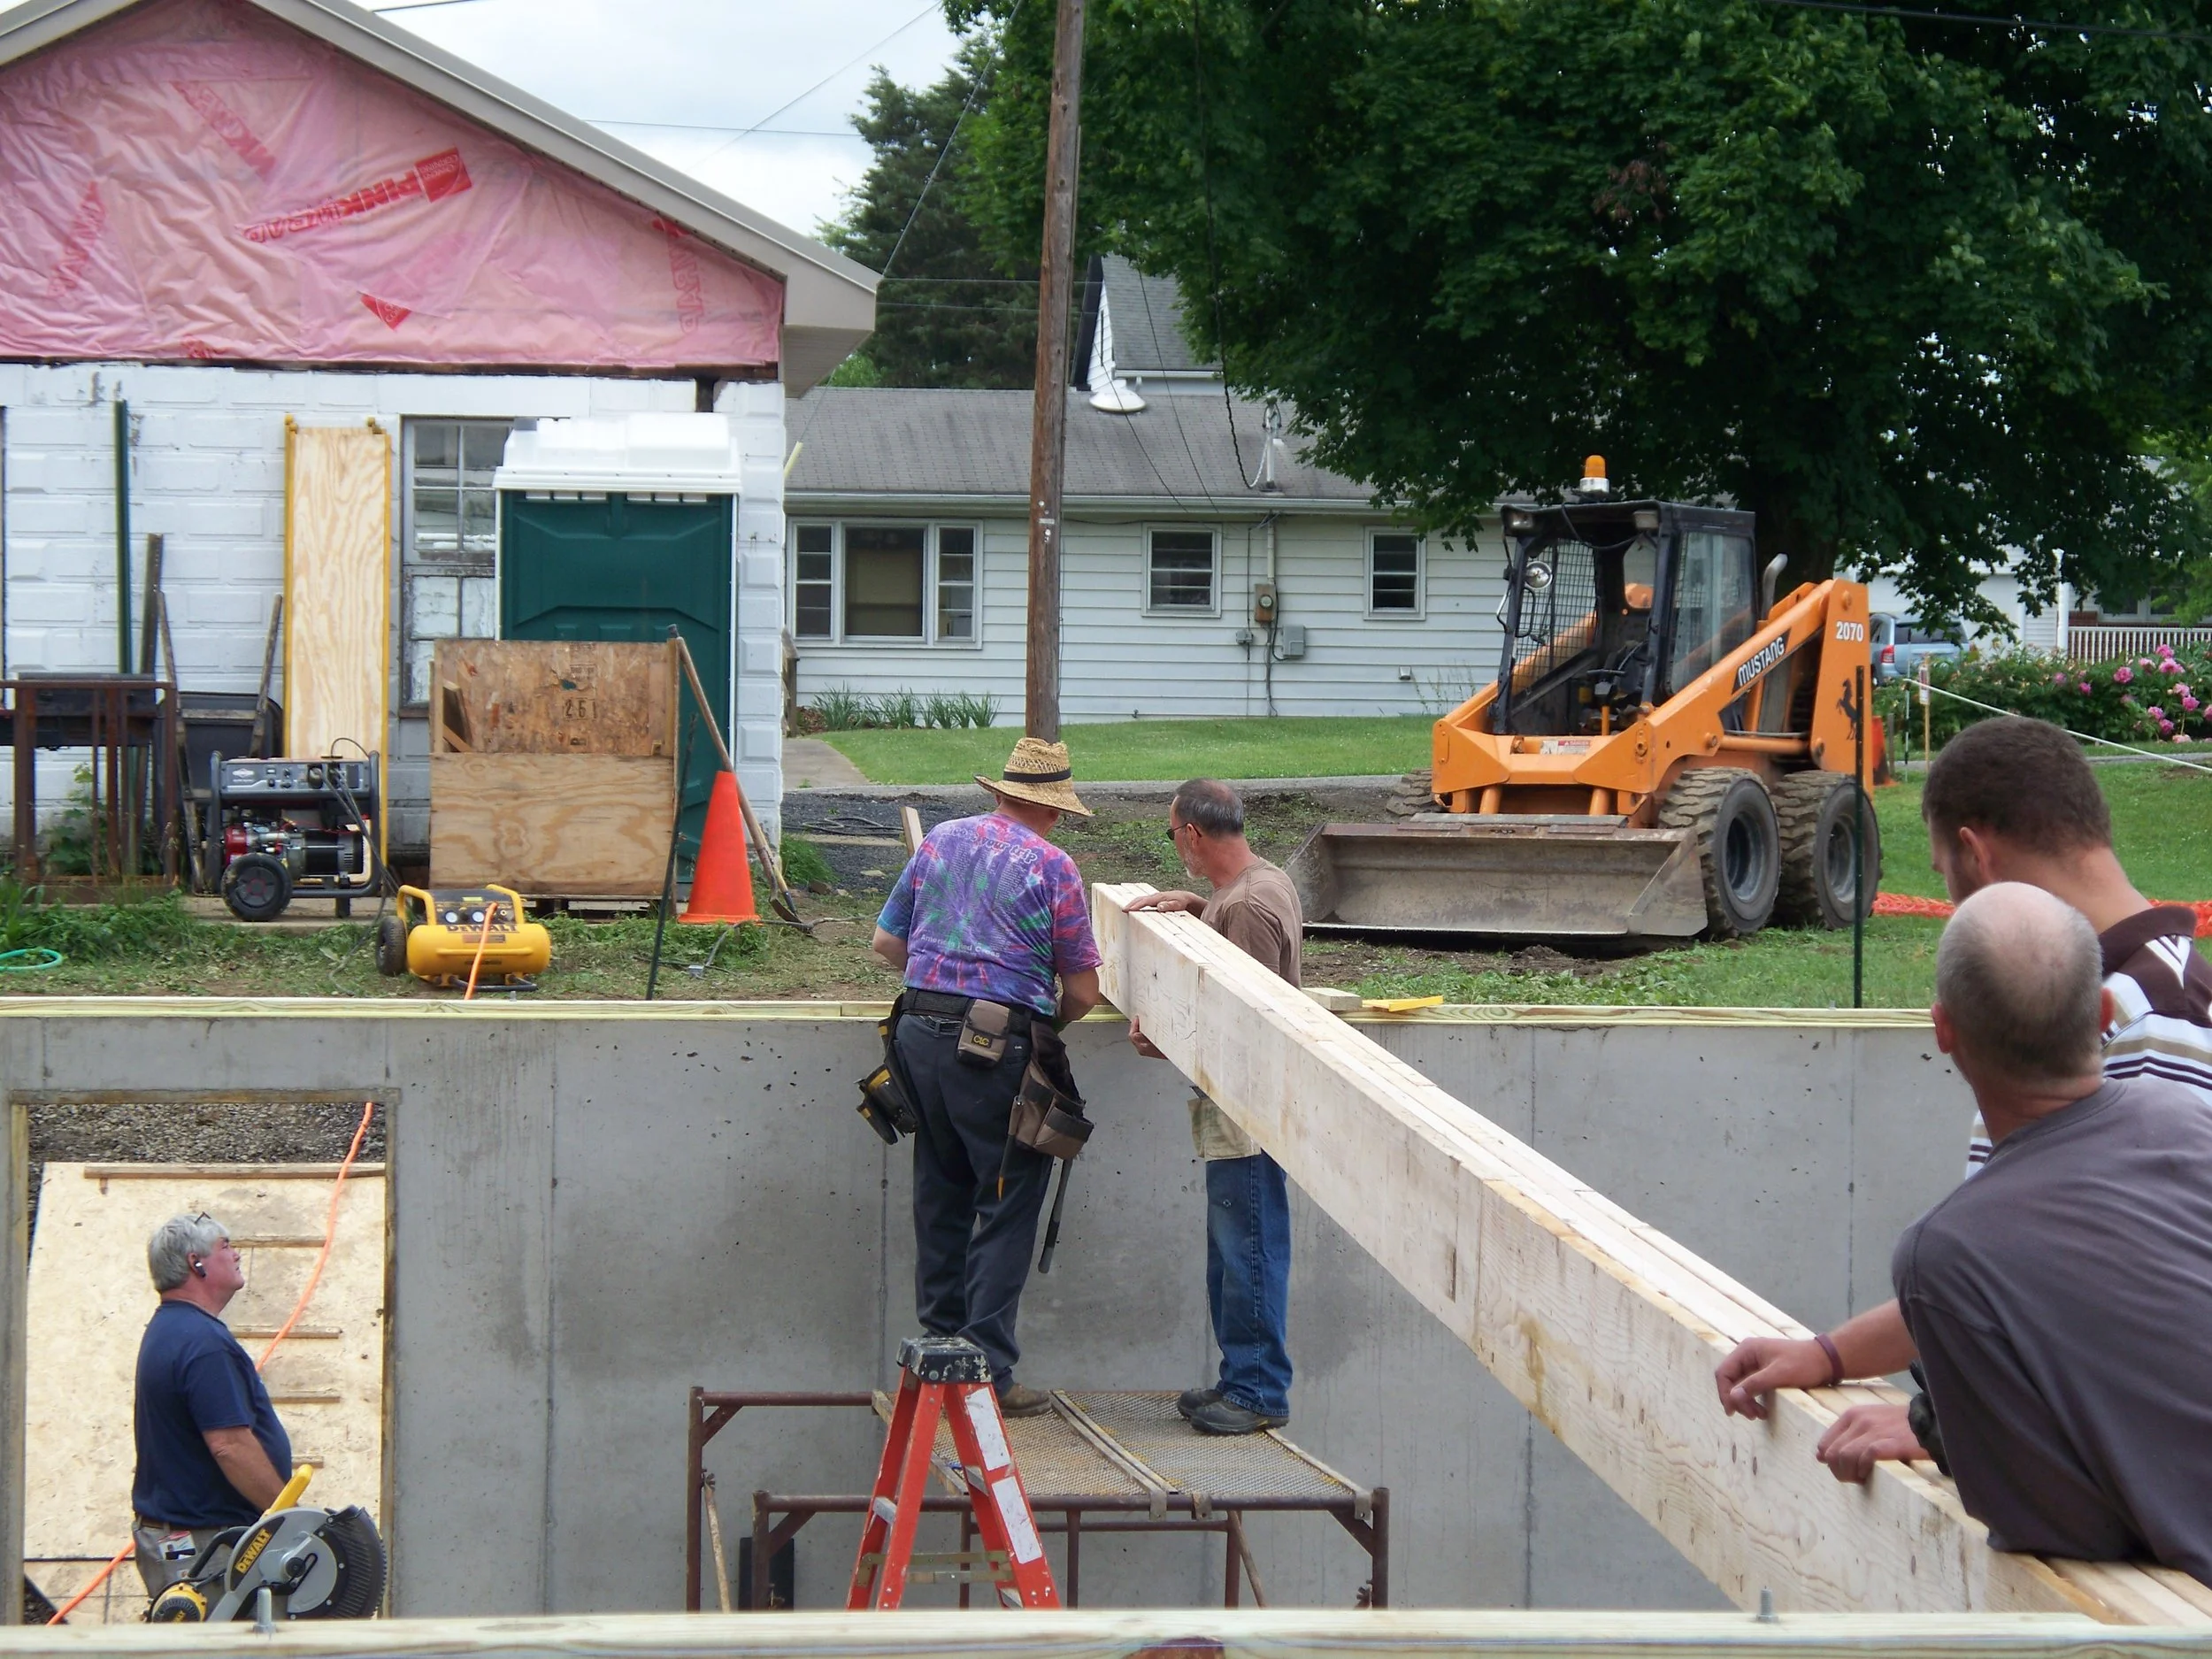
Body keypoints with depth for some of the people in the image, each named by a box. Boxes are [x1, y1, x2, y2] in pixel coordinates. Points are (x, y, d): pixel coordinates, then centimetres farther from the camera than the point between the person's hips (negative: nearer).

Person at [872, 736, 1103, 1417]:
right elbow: (1083, 991, -2)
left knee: (941, 1200, 15)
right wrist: (1046, 1021, 19)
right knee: (1006, 1210, 0)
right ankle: (989, 1372, -4)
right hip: (998, 1047, -6)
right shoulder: (1051, 866, -4)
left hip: (921, 1032, 6)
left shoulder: (939, 842, 11)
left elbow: (886, 942, 17)